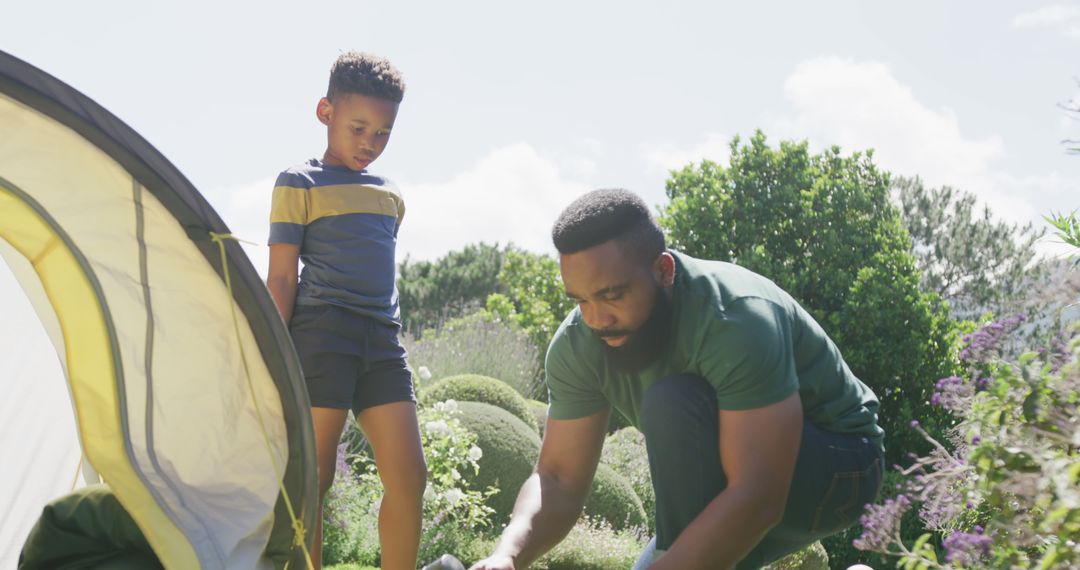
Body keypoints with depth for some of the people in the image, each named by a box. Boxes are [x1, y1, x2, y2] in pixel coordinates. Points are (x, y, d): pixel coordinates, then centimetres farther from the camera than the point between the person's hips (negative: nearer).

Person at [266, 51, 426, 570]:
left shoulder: (390, 196, 20)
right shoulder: (299, 184, 2)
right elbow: (281, 278, -3)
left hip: (383, 343, 6)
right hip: (322, 337, -5)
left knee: (409, 476, -3)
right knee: (312, 479, -3)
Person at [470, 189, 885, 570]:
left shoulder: (737, 319, -35)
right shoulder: (576, 345, -15)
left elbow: (757, 500, -40)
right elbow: (559, 478, -14)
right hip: (727, 478, 7)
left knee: (674, 403, -32)